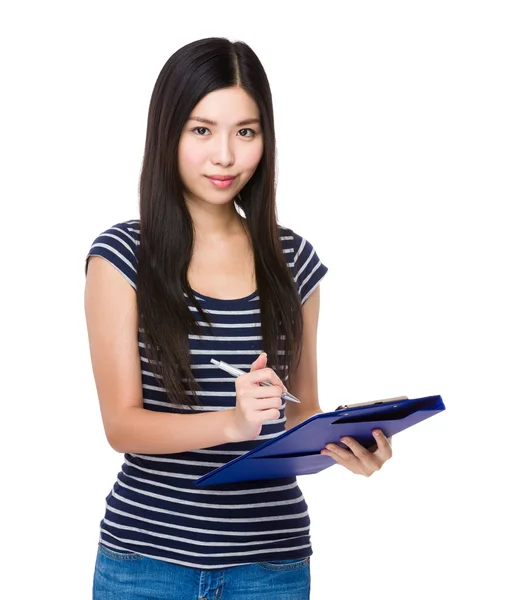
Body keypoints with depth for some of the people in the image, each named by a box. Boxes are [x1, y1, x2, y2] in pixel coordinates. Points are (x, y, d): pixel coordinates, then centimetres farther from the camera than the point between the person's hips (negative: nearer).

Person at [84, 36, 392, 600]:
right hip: (147, 554, -2)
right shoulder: (122, 255, -5)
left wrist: (341, 444, -11)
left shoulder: (293, 259, 4)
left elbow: (301, 412, 11)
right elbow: (121, 423, -11)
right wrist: (233, 422, -28)